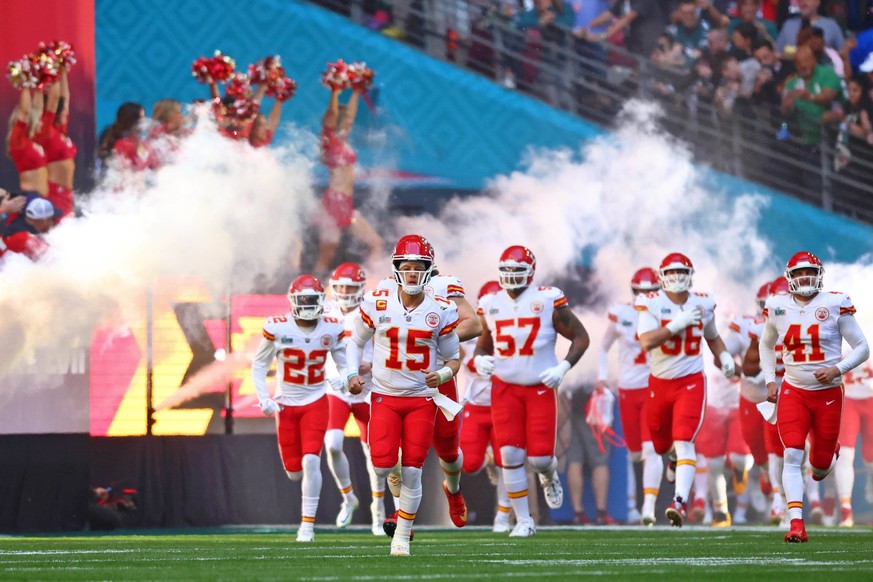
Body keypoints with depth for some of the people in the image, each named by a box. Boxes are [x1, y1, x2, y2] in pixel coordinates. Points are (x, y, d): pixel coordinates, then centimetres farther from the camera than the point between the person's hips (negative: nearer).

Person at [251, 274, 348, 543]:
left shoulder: (332, 329, -7)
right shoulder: (277, 328, -13)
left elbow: (344, 365, 5)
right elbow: (259, 365, 0)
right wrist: (264, 399, -10)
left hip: (315, 402, 0)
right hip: (286, 403, 0)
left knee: (311, 462, -15)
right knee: (294, 470, 4)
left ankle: (308, 524, -5)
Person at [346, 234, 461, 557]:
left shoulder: (440, 312, -4)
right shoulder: (377, 304, -5)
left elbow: (453, 359, 5)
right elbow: (357, 341, 11)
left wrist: (442, 375, -17)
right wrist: (353, 374, -4)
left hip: (422, 399, 0)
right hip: (385, 396, 0)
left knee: (412, 472, -4)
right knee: (383, 464, -15)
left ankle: (402, 538, 8)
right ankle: (399, 492, 23)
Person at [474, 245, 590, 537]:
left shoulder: (547, 302, -9)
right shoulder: (492, 305, 2)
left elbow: (580, 337, -2)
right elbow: (484, 344, 17)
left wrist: (563, 368, -15)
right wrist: (480, 360, -6)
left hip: (540, 389, -2)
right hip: (504, 389, 2)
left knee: (539, 456, -6)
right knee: (511, 455, -8)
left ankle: (549, 473, 34)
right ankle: (523, 521, 3)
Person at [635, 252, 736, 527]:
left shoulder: (702, 304, 1)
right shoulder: (651, 303, -9)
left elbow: (712, 337, 20)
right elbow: (646, 342, -24)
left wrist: (724, 357, 2)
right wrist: (679, 323, -27)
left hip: (691, 382, -1)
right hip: (659, 381, 1)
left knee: (684, 440, -18)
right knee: (660, 444, 17)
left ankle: (680, 501, -25)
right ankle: (675, 455, 55)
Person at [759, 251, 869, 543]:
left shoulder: (835, 305, -8)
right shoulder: (778, 308, 1)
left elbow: (862, 348, -2)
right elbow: (766, 345, 20)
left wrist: (837, 369, -17)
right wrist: (770, 380, 9)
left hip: (828, 393, -1)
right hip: (793, 391, 1)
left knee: (820, 468, 7)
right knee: (792, 456, -17)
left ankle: (830, 453, 46)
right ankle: (796, 524, -19)